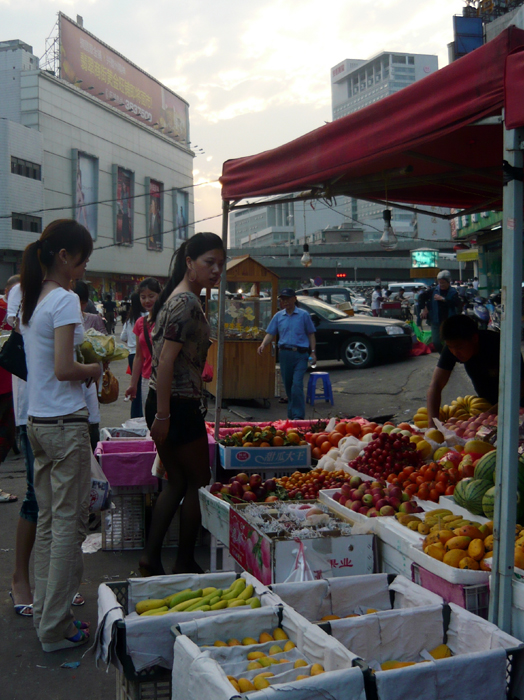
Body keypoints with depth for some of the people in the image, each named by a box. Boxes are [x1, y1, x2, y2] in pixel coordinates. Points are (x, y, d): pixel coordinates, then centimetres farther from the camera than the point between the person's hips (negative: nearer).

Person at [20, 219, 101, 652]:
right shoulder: (64, 300, -14)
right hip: (65, 423, -9)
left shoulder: (30, 298, 12)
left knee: (49, 521, 14)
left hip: (37, 421, 9)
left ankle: (46, 613, 23)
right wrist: (93, 369, -3)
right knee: (69, 523, -1)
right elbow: (64, 369, -20)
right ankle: (56, 628, 7)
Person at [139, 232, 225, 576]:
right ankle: (185, 563, 17)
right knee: (199, 483, 5)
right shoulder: (187, 303, -17)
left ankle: (151, 557, 18)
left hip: (165, 403, 10)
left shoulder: (178, 298, 14)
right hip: (178, 405, -10)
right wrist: (163, 416, -22)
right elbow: (166, 361, -22)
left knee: (177, 482, 16)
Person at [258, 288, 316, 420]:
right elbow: (270, 333, 8)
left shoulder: (303, 315, 3)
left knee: (297, 384, -15)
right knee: (287, 385, 10)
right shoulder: (278, 316, 11)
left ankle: (298, 415, -15)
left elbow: (311, 334, 6)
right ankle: (291, 413, 24)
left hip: (300, 354, -4)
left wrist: (313, 351, -1)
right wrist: (263, 344, -11)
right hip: (284, 353, 4)